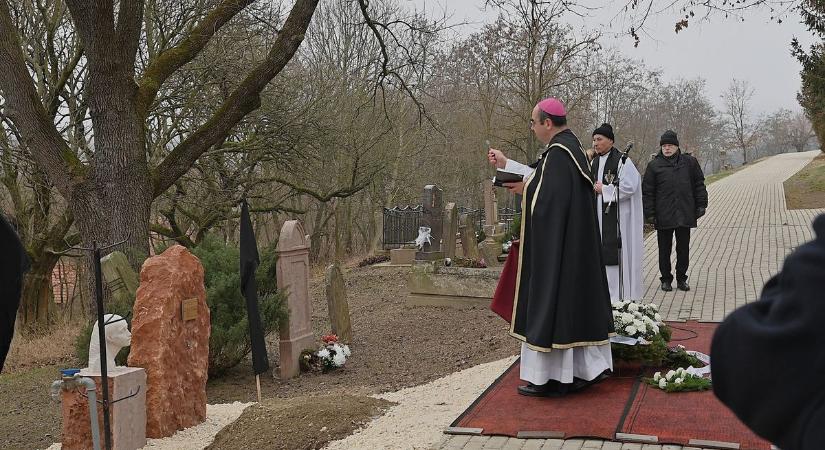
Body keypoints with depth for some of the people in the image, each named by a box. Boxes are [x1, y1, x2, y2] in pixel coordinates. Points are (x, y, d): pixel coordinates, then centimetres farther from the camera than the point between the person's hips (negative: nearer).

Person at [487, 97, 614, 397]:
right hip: (574, 245, 10)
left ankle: (550, 377, 7)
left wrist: (524, 190, -8)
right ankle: (583, 369, 21)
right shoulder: (569, 146, 11)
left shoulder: (558, 153, -20)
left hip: (555, 245, -10)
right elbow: (540, 176, 22)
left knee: (552, 299, -2)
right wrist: (507, 164, 26)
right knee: (574, 299, 14)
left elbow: (551, 199, -25)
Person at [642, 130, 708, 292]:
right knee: (664, 249, 6)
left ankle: (681, 279, 21)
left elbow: (699, 184, 12)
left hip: (685, 214, 2)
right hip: (663, 216, -1)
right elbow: (647, 191, 1)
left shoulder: (689, 162, 7)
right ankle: (666, 280, 17)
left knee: (683, 248, 8)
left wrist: (701, 205, 5)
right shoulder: (654, 165, 1)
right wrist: (650, 213, -4)